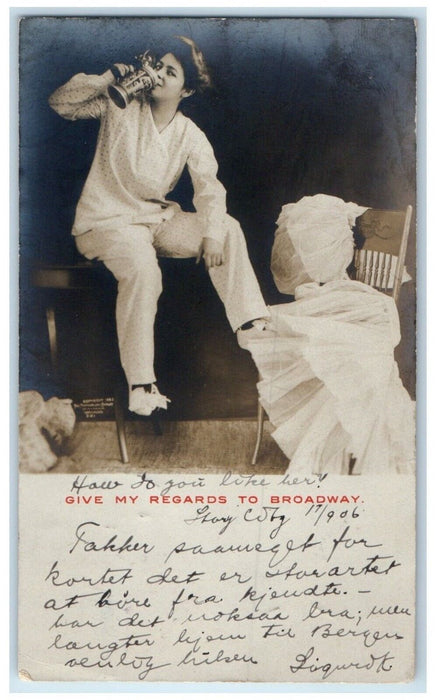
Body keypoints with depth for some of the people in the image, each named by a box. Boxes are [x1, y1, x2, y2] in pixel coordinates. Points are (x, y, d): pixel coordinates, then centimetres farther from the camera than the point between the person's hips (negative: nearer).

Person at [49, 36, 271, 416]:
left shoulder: (190, 136, 4)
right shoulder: (119, 106, -2)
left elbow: (209, 186, -5)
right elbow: (60, 102, -5)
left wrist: (212, 233, -21)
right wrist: (106, 80, -17)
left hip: (157, 218, 5)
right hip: (106, 221, -4)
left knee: (230, 229, -10)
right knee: (142, 268, -36)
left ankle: (250, 325, -10)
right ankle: (140, 386, -34)